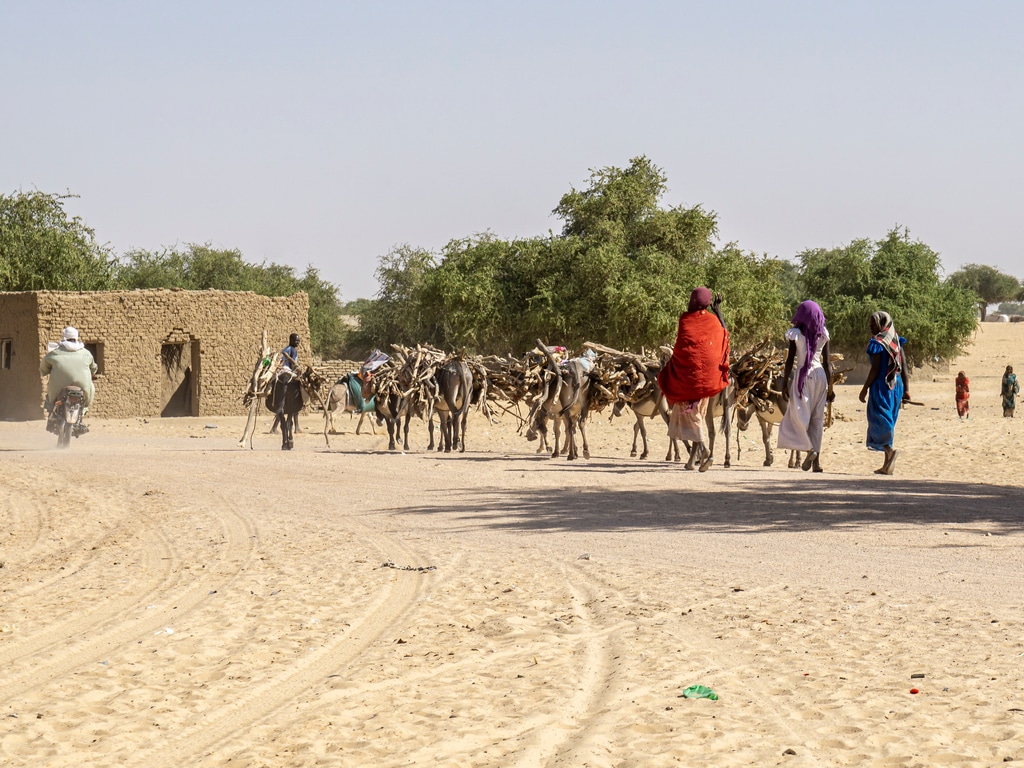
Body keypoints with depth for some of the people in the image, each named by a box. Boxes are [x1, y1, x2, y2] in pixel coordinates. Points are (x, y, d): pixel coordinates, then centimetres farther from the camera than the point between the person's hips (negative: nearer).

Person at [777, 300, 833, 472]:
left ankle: (809, 448, -20)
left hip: (803, 375, -4)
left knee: (799, 414, 1)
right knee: (817, 417, 8)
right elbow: (827, 362, 6)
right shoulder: (823, 334, 5)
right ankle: (817, 458, 5)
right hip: (820, 375, 4)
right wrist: (830, 387, 12)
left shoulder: (796, 333, -6)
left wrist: (785, 383, -1)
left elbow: (790, 360, -7)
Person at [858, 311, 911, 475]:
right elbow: (904, 367, 10)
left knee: (878, 420, -6)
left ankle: (889, 450, -30)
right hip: (896, 386, 8)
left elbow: (875, 369, -15)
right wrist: (906, 389, 12)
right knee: (888, 423, 12)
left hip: (881, 386, -8)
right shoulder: (896, 342, 11)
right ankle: (887, 465, 12)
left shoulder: (877, 343, -11)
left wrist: (864, 389, -9)